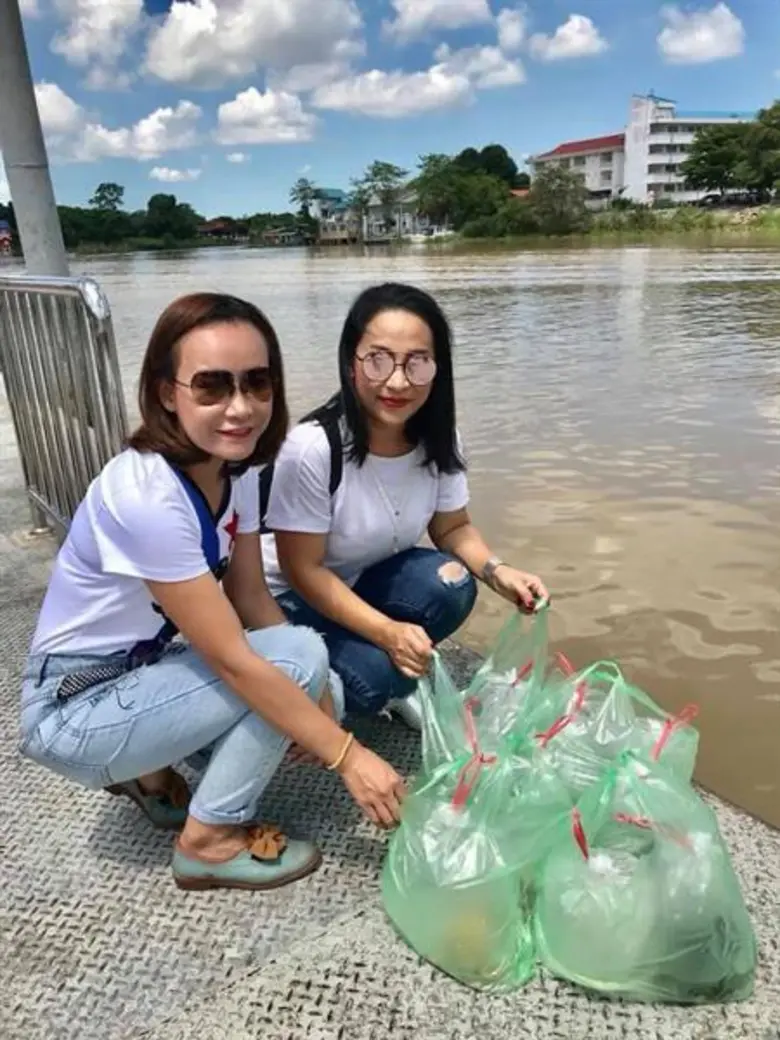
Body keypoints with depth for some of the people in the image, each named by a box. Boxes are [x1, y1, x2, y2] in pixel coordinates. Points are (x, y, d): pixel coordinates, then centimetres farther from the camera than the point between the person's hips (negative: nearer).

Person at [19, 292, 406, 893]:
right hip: (75, 711, -7)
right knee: (299, 658, -22)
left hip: (147, 668, 8)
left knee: (320, 699, -5)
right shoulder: (145, 497, -32)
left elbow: (252, 602, -2)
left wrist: (316, 700, -13)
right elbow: (234, 660, -30)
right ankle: (210, 840, -3)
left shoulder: (234, 468, -7)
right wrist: (348, 756, -25)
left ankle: (152, 769, 13)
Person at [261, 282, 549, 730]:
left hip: (371, 578, 5)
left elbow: (453, 528, -1)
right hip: (293, 598, -5)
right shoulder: (311, 447, -31)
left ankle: (395, 680, 4)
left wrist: (498, 571, -22)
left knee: (451, 586, -24)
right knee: (373, 677, -28)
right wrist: (387, 633, -33)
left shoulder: (440, 441, -14)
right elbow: (302, 570, -24)